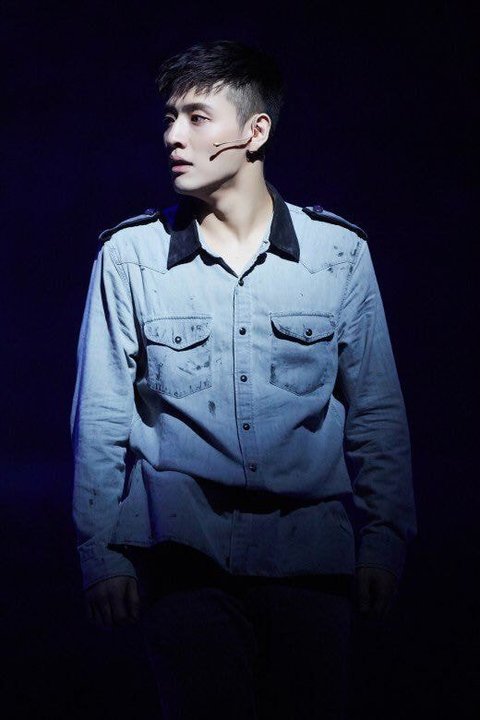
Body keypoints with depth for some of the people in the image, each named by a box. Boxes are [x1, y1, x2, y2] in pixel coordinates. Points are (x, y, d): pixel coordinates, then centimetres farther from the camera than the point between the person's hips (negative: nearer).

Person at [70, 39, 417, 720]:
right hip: (183, 555, -1)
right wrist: (102, 555, 0)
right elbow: (100, 421, 3)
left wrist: (384, 544, 4)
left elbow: (376, 413, 7)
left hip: (312, 555, 1)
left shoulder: (340, 251, 3)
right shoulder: (129, 255, 1)